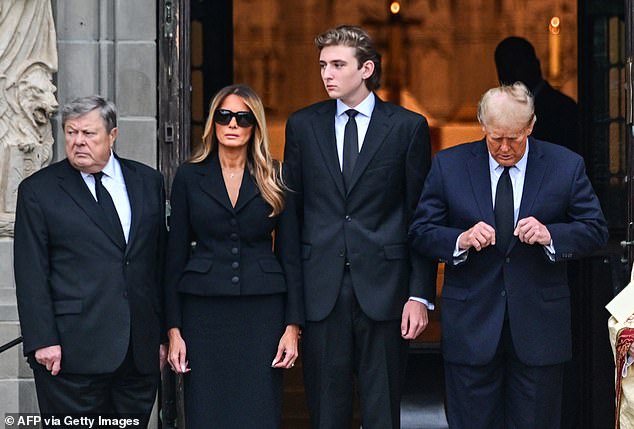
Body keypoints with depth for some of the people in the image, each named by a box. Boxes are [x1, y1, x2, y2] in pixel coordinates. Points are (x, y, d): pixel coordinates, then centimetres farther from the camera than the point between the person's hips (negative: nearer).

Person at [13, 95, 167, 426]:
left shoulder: (148, 182, 11)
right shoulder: (38, 190, 2)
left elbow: (161, 259, 12)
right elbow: (31, 273, -2)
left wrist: (166, 332, 9)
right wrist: (42, 341, -10)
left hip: (141, 349, 3)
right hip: (72, 348, -3)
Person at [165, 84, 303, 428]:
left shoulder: (275, 180, 5)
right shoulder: (189, 177, 5)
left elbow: (290, 255, 5)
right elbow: (175, 255, 5)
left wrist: (293, 326, -2)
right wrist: (174, 329, 0)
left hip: (262, 310, 0)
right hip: (204, 310, 0)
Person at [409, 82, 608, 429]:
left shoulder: (567, 166, 0)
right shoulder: (448, 166, 1)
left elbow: (595, 230, 1)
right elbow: (421, 232, 1)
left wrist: (550, 235, -18)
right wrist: (461, 240, -19)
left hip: (539, 325, 0)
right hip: (471, 323, 0)